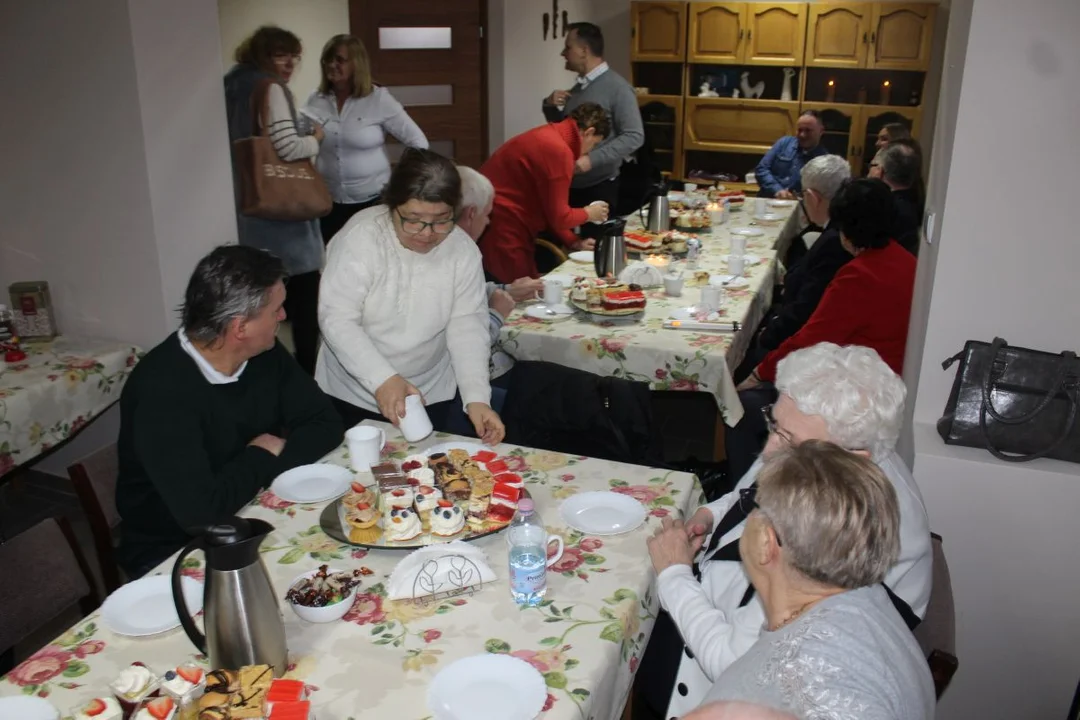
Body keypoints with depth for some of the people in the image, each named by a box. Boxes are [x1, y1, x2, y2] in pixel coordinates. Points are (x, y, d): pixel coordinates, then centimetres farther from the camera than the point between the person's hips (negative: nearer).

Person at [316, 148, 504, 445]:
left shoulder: (463, 249, -9)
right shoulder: (360, 237, -20)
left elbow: (467, 325, -11)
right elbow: (336, 319, -23)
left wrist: (476, 396, -24)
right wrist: (382, 379, -37)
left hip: (433, 394, 2)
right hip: (354, 393, -2)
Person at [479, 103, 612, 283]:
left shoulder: (548, 136, 14)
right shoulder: (558, 150, -19)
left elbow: (550, 208, 19)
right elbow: (558, 217, -14)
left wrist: (572, 241, 14)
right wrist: (588, 213, 5)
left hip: (499, 224, 10)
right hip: (499, 232, -10)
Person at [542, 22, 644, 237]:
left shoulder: (616, 87, -11)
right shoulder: (578, 87, 13)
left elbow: (634, 136, -18)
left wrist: (592, 159, -27)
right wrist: (550, 107, 3)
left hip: (599, 187, -7)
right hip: (570, 184, 7)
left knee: (594, 245, -1)